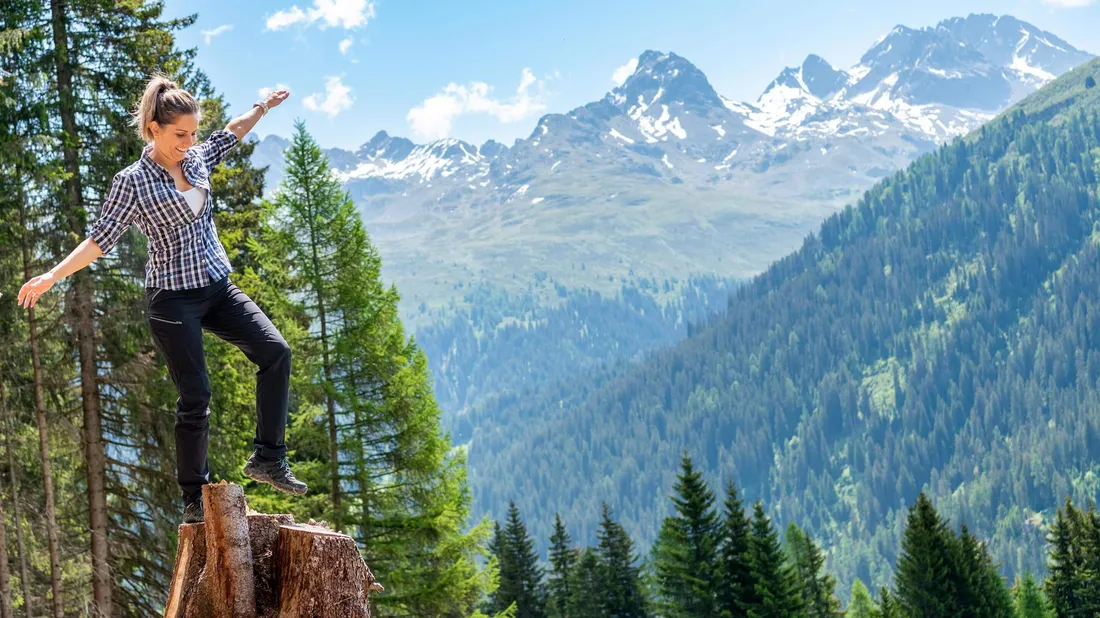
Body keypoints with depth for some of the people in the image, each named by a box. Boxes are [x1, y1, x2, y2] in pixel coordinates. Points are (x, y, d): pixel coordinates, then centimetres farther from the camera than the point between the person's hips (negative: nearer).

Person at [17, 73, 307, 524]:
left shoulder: (198, 159, 3)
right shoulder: (132, 182, -13)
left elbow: (232, 132, 23)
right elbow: (100, 240, -13)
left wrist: (263, 107, 24)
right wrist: (52, 276, -23)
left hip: (218, 288, 6)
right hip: (173, 299, -6)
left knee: (275, 352, -11)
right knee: (195, 395, -5)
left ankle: (268, 458, -4)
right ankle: (194, 498, 9)